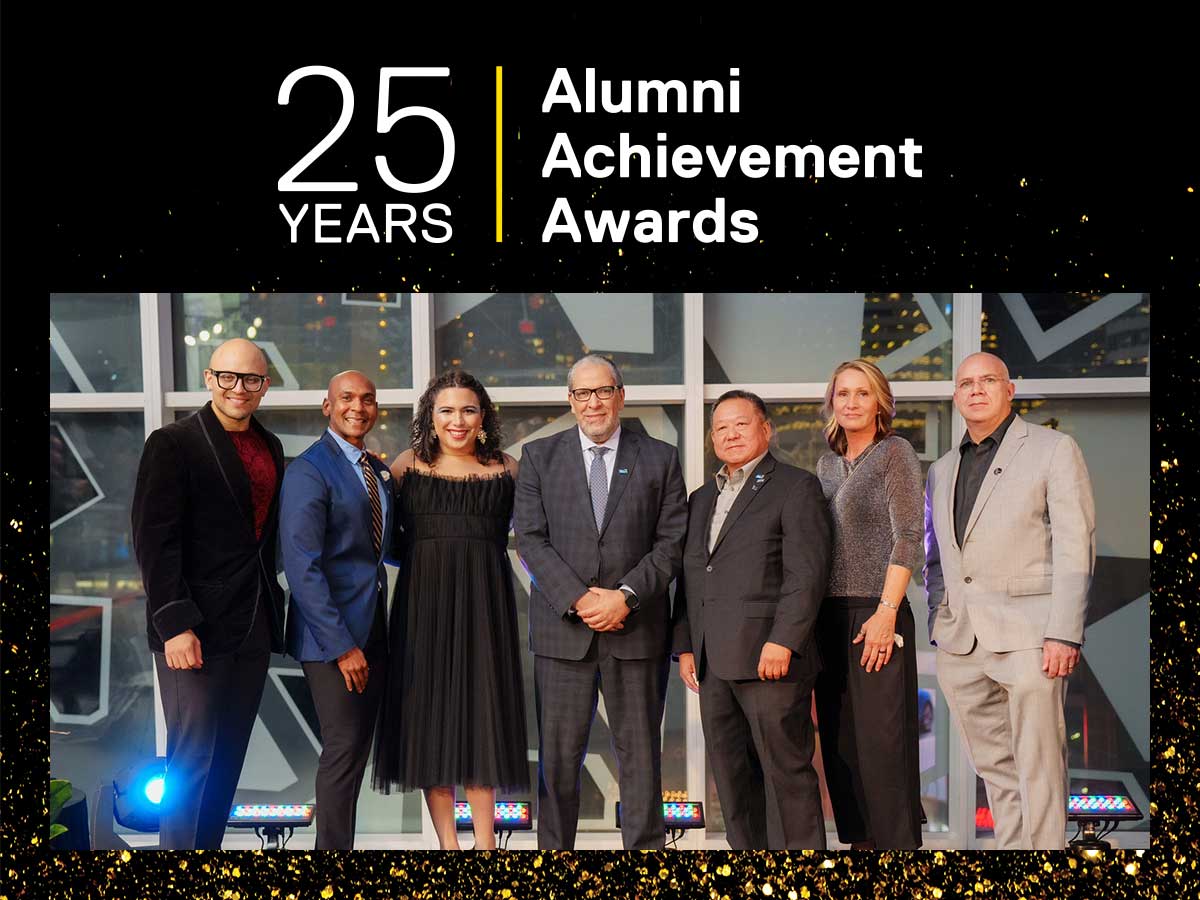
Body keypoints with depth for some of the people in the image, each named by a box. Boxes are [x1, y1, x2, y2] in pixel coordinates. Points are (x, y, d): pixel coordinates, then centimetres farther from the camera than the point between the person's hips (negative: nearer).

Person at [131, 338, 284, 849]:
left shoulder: (270, 447, 13)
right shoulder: (173, 443, -6)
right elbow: (154, 540, -12)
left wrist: (274, 609, 10)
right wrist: (174, 624, -18)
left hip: (254, 626, 6)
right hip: (196, 626, -6)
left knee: (229, 755, 11)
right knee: (192, 754, -2)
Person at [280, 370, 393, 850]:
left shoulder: (380, 471, 12)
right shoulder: (308, 470, -13)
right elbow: (302, 567, -18)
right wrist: (342, 645, -20)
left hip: (371, 630, 8)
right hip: (330, 633, -8)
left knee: (358, 747, 14)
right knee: (342, 749, -4)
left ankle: (342, 840, 25)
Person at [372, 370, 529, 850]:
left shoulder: (507, 468, 4)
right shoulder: (408, 465, 4)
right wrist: (421, 557, 0)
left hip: (485, 599, 0)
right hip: (425, 599, 0)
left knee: (482, 710, 2)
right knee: (430, 709, 2)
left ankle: (485, 840, 11)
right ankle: (447, 840, 12)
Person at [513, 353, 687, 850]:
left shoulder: (660, 458, 7)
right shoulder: (539, 456, 8)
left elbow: (672, 542, 2)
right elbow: (531, 539, 0)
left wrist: (625, 595, -11)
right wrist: (578, 599, -11)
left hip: (636, 626, 0)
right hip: (562, 626, 0)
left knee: (640, 750, 6)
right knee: (558, 753, 4)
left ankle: (645, 846, 16)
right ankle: (554, 846, 15)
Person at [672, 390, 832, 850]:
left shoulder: (796, 487, -1)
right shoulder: (702, 498, 21)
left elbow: (806, 572, -11)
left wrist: (783, 641, -18)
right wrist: (685, 646, 12)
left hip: (770, 657, -7)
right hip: (713, 663, 7)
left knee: (787, 770, -2)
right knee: (730, 773, 11)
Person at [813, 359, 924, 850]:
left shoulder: (895, 452, -3)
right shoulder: (827, 463, 16)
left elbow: (908, 536, -10)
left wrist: (886, 611, -17)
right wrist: (810, 616, 10)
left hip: (875, 612, -6)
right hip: (829, 615, 7)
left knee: (882, 740, -5)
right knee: (838, 740, 9)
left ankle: (899, 841, 4)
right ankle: (858, 838, 19)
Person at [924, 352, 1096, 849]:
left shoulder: (1054, 450, 1)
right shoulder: (942, 470, 18)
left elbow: (1074, 547, -6)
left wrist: (1064, 634, -13)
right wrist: (938, 626, 10)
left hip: (1026, 637, -5)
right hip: (959, 641, 5)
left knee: (1038, 768, -4)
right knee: (994, 767, 10)